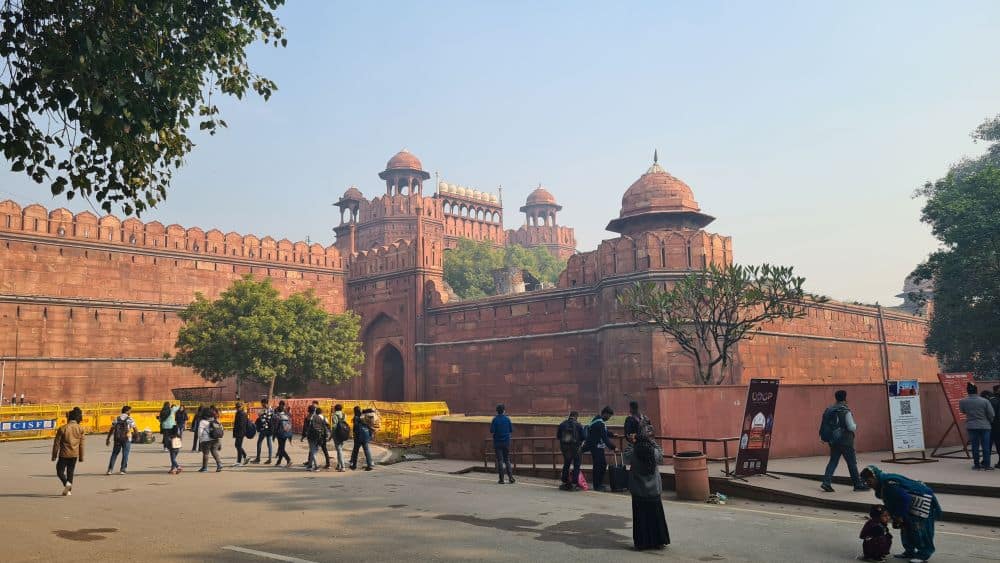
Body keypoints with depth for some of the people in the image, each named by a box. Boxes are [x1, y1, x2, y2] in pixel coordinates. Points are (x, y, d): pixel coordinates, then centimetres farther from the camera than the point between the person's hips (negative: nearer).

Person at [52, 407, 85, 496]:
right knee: (70, 472, 14)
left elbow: (56, 443, -7)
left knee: (60, 471, 7)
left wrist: (54, 455, 3)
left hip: (64, 454, -4)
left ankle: (67, 483, -18)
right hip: (74, 455, 4)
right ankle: (68, 490, 14)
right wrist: (81, 457, 13)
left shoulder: (62, 428, -10)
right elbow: (81, 444, 4)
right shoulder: (80, 429, 0)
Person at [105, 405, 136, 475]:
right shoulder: (130, 419, -3)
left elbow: (111, 430, 3)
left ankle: (110, 470, 5)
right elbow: (135, 429, -2)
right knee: (125, 454, 5)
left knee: (114, 453, 11)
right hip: (126, 439, -3)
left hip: (117, 439, 3)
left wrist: (108, 439, 8)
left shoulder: (117, 419, 6)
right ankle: (122, 470, 5)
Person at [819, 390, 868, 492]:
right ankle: (858, 484, 15)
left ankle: (826, 482, -1)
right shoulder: (845, 411, -15)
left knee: (833, 461, 10)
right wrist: (855, 426, 5)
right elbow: (851, 427, -16)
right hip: (845, 441, -6)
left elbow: (825, 425, 9)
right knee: (852, 462, 6)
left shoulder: (829, 410, 5)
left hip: (833, 440, 6)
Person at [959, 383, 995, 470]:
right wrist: (990, 422, 13)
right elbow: (992, 414, -6)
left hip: (971, 426, 1)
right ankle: (987, 465, 7)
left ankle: (977, 465, 12)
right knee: (986, 446, 6)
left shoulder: (962, 402, -7)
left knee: (975, 446, 9)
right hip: (984, 426, -1)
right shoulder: (984, 401, -13)